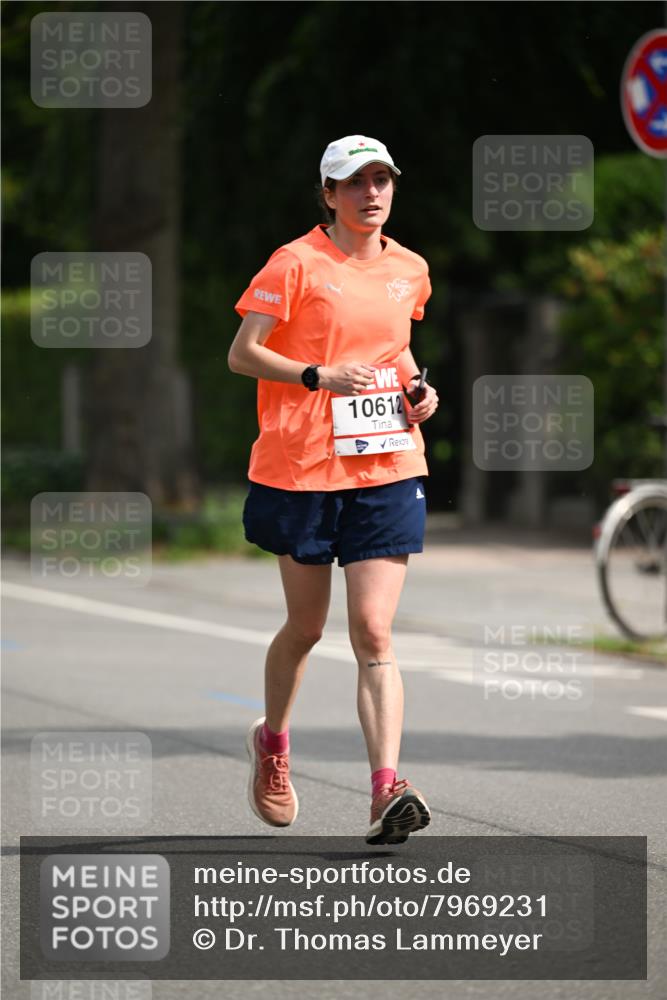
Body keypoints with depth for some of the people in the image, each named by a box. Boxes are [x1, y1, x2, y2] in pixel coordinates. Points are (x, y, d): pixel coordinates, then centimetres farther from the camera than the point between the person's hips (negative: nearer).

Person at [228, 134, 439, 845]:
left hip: (388, 471, 2)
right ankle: (272, 743, 39)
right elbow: (242, 354, -8)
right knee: (305, 626, 11)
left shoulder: (409, 270, 10)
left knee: (373, 633, -9)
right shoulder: (297, 265, -5)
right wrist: (320, 375, -21)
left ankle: (386, 791, -16)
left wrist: (416, 388, 7)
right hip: (303, 467, -2)